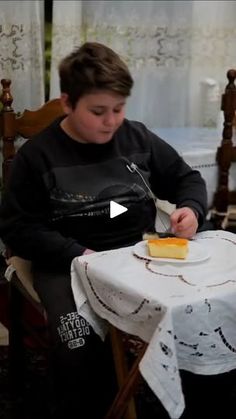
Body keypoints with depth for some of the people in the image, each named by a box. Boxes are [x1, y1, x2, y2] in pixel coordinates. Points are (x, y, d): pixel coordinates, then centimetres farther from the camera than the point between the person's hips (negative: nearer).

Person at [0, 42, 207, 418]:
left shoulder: (138, 138, 7)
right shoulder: (37, 155, -2)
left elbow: (187, 178, 18)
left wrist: (192, 209, -6)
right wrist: (77, 254, -16)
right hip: (69, 264, -3)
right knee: (82, 351, -31)